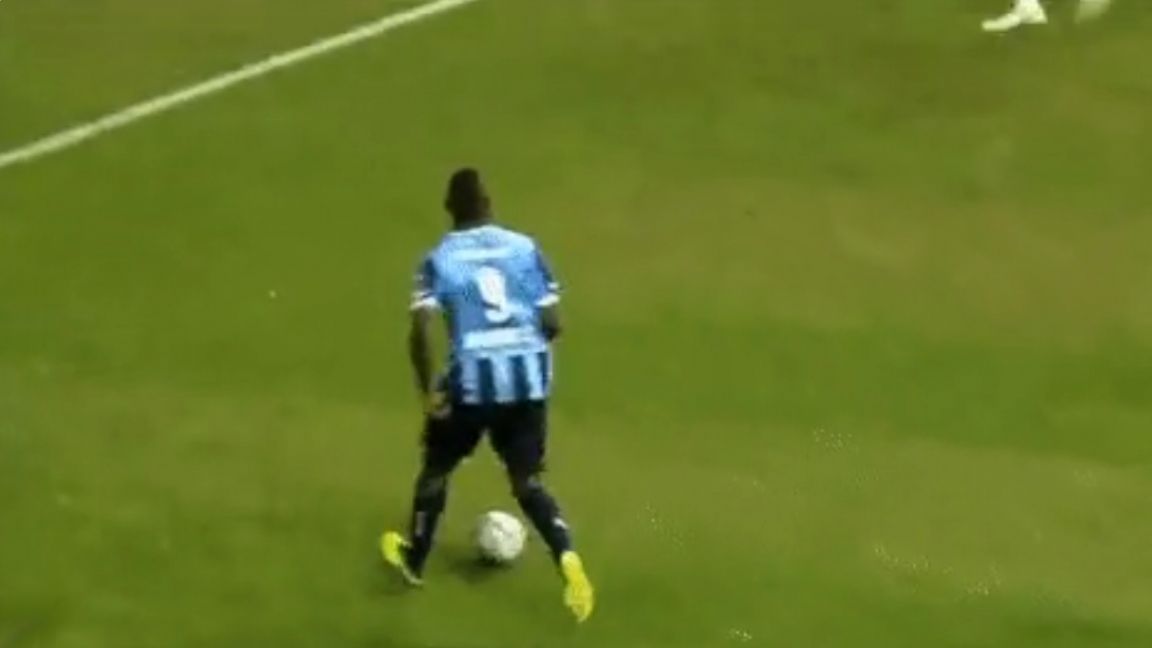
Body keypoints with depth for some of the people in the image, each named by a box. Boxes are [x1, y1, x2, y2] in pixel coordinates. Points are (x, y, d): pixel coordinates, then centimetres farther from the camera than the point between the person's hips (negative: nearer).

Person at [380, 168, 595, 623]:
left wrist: (427, 390, -6)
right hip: (528, 378, 2)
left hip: (472, 380, -2)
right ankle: (568, 558, -10)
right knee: (527, 481, 14)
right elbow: (551, 324, 2)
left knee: (436, 468, 23)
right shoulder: (524, 248, 4)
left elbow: (421, 330, -15)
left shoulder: (440, 259, -2)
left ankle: (413, 560, 39)